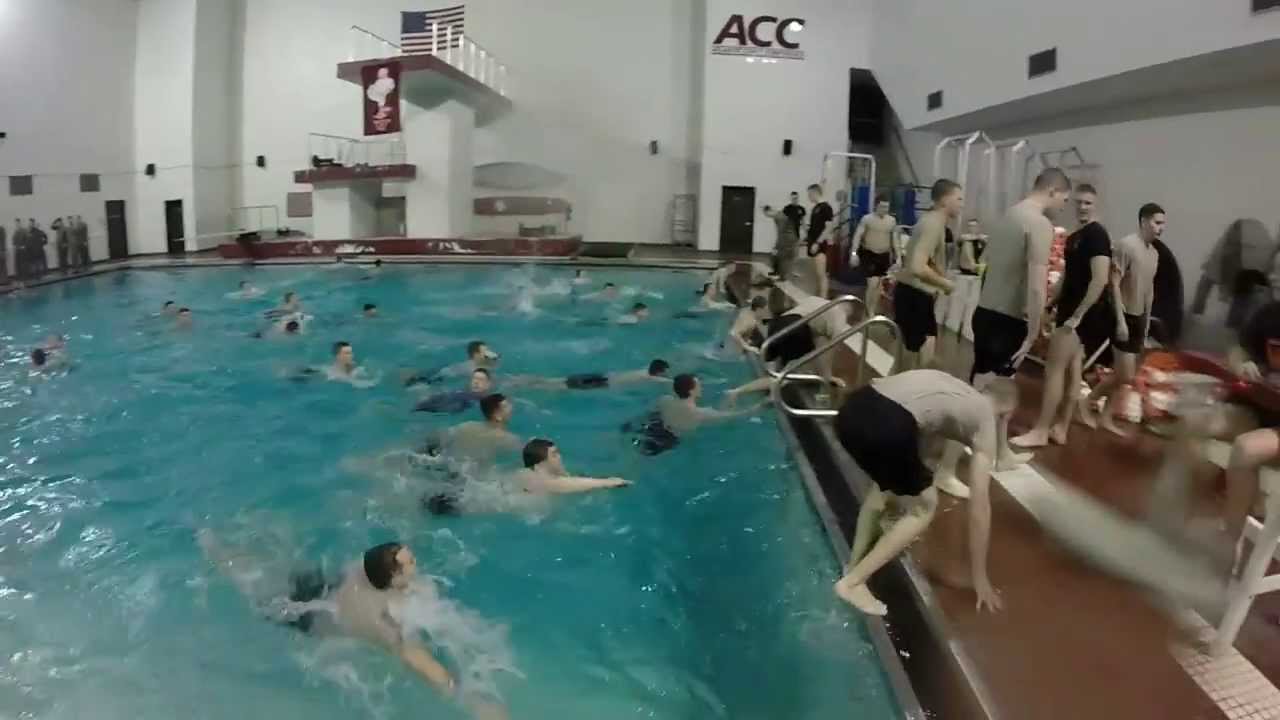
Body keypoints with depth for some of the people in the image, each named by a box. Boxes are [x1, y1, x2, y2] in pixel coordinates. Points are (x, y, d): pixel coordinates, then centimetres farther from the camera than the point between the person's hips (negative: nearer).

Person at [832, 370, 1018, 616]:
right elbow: (979, 505, 17)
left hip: (853, 409, 7)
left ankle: (853, 565, 35)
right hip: (886, 424, -7)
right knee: (924, 507, 17)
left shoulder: (956, 394, 37)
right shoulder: (984, 419, 19)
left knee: (885, 483, 35)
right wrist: (979, 578, 24)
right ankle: (853, 582, 12)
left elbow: (917, 441, 51)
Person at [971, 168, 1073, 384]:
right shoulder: (1041, 224, -14)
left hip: (984, 312, 8)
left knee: (979, 380, 17)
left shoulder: (1009, 214, 12)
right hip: (1008, 320, -8)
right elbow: (1036, 288, -22)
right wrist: (1032, 336, -17)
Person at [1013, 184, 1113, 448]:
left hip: (1083, 315, -9)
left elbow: (1100, 280, -22)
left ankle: (1040, 432, -2)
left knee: (1054, 368, -7)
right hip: (1069, 311, 9)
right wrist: (1049, 305, 18)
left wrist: (1077, 315, -23)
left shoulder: (1097, 235, -14)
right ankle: (1060, 429, 18)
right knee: (1072, 370, 11)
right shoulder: (1074, 237, 14)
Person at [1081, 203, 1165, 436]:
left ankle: (1106, 418, 18)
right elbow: (1114, 284, -18)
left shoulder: (1154, 252, 10)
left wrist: (1147, 320, 16)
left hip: (1140, 317, 8)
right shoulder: (1126, 245, -15)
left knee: (1125, 374, 10)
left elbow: (1149, 287, 16)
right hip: (1124, 316, -8)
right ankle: (1087, 403, 9)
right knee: (1126, 375, -9)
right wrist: (1121, 319, -21)